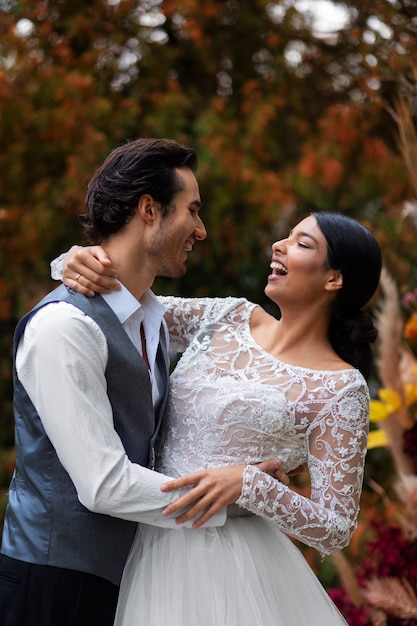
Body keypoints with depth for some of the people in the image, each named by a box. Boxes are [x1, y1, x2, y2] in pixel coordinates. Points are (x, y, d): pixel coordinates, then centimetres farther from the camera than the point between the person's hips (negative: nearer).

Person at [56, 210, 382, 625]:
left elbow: (336, 529, -12)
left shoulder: (340, 388, -11)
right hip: (150, 545, 5)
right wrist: (83, 262, -14)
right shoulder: (231, 318, 4)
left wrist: (246, 482, -26)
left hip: (228, 566, -5)